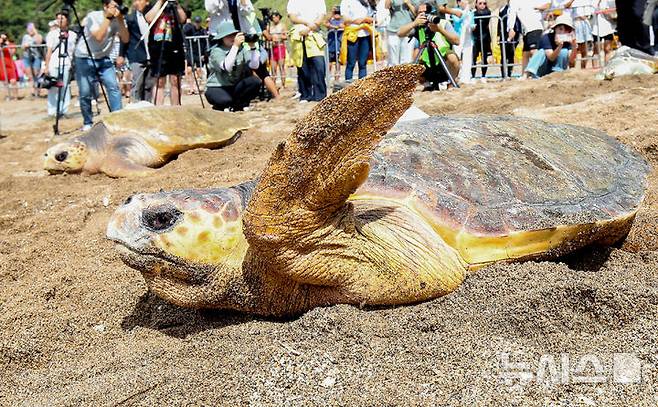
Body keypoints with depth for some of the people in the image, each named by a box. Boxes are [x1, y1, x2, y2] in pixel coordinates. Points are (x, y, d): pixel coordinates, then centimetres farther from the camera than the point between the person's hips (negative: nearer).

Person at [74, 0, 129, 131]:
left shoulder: (117, 20, -4)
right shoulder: (92, 16, -15)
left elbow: (125, 39, -15)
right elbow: (99, 37, -29)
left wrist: (120, 20, -22)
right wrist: (108, 18, -26)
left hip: (103, 59, 3)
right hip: (85, 59, -3)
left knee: (114, 87, -16)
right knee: (85, 93, -5)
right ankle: (88, 123, 12)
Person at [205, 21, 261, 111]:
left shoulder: (242, 49, -4)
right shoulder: (216, 51, -14)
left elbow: (254, 66, -16)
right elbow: (226, 67, -34)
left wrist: (252, 47, -24)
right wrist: (235, 46, -35)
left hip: (235, 87, 4)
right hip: (216, 88, -4)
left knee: (255, 81, -21)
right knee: (225, 100, -37)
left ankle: (238, 104, 1)